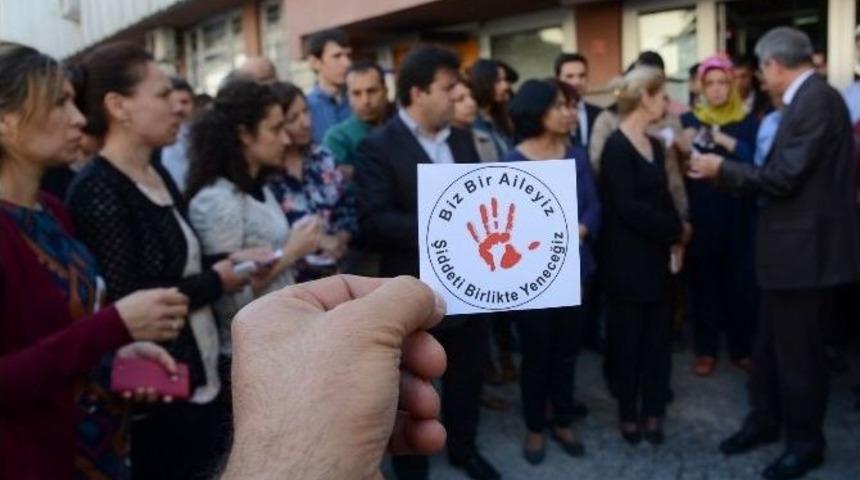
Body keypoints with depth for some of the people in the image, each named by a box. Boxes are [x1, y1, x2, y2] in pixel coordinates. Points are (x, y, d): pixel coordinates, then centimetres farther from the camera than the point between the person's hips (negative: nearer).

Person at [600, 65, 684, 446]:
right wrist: (675, 229, -10)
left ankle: (653, 411, 22)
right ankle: (629, 412, 21)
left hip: (657, 255, 7)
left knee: (658, 336, 10)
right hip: (629, 259, -7)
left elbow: (662, 198, 9)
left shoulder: (655, 145, 11)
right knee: (629, 338, 6)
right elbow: (627, 208, -19)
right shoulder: (617, 147, -13)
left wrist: (673, 232, -9)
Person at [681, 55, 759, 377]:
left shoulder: (747, 121, 6)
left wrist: (726, 142, -20)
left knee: (741, 283, 1)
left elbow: (757, 161, -8)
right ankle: (706, 349, 16)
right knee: (703, 282, 4)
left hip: (738, 217, 0)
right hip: (701, 217, 0)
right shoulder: (689, 120, 7)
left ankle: (742, 348, 18)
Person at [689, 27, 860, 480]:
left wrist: (723, 169, -13)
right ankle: (765, 420, 35)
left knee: (798, 350, 5)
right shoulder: (807, 99, 11)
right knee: (771, 344, 19)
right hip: (793, 245, 10)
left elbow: (785, 177, -24)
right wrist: (730, 171, 11)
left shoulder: (816, 100, -19)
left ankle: (805, 442, 23)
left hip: (806, 248, -10)